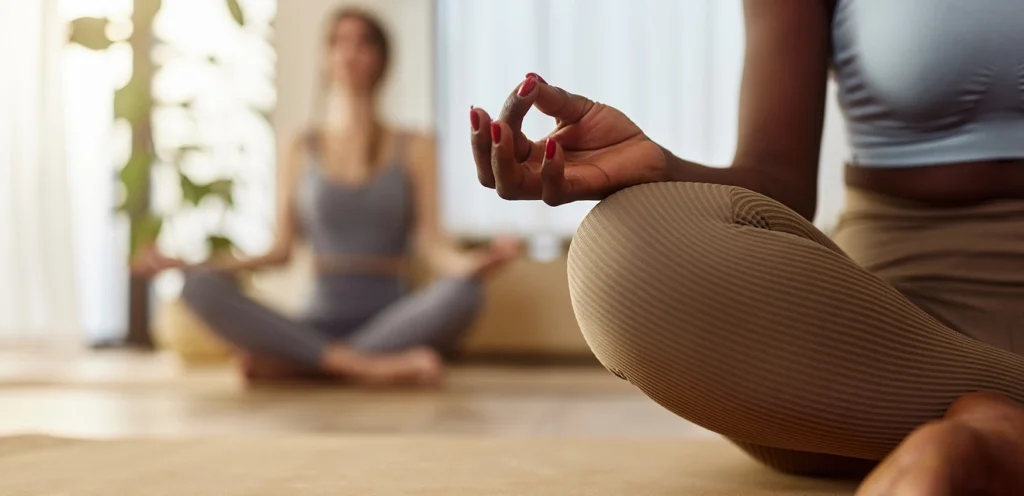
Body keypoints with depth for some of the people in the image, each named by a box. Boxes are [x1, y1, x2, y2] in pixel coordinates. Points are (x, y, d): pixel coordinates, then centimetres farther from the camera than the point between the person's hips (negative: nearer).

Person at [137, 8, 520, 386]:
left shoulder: (413, 149, 8)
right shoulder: (302, 150, 12)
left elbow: (433, 246, -2)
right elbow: (280, 251, 10)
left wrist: (473, 264, -25)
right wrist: (192, 267, -1)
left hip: (393, 324, -1)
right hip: (320, 324, 1)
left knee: (462, 292, -35)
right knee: (199, 287, -24)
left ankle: (284, 363, -30)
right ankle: (364, 365, -34)